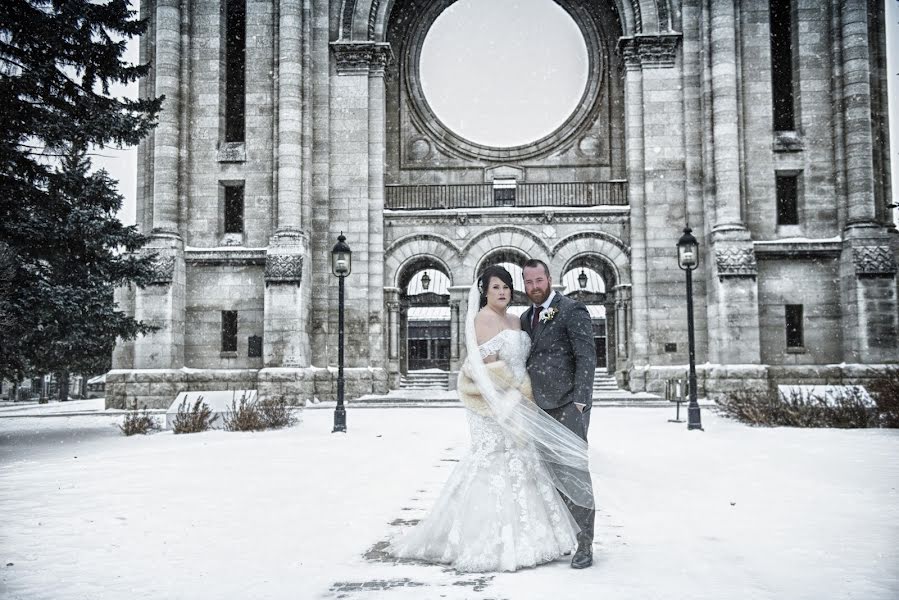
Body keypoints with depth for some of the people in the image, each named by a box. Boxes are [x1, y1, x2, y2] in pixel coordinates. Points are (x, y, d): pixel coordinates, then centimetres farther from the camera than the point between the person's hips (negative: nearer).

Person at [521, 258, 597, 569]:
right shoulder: (526, 317, 17)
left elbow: (586, 357, -10)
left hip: (567, 404, -6)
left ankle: (584, 545, -1)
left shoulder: (572, 310, -4)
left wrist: (579, 401, -17)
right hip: (539, 407, 7)